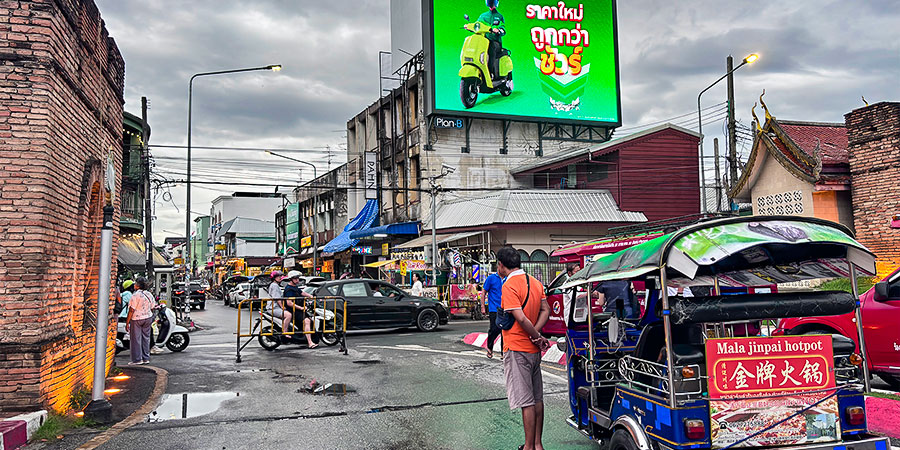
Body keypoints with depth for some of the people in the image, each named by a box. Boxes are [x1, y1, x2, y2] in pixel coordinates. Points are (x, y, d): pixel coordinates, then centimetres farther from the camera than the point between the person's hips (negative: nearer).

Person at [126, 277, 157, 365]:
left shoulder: (136, 295, -17)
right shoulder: (149, 295, 3)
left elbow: (132, 310, -17)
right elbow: (152, 308, 10)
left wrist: (127, 322, -12)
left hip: (136, 318, -6)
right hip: (148, 318, 6)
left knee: (136, 338, 2)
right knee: (146, 337, 12)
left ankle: (137, 359, 5)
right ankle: (146, 358, 16)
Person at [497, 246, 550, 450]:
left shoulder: (509, 286, -16)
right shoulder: (534, 282, 9)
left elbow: (521, 318, -23)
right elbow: (546, 310, 8)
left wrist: (537, 337, -10)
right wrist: (536, 335, -4)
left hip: (517, 349, -8)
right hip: (534, 350, 8)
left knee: (526, 402, -3)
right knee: (537, 398, 13)